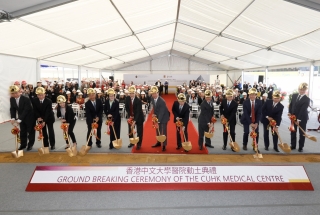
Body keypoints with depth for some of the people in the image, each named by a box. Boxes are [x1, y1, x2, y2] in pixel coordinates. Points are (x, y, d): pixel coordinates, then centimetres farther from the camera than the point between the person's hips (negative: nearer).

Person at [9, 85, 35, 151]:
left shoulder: (26, 99, -27)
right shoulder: (12, 99, -7)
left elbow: (26, 110, -27)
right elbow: (12, 109, 0)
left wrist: (19, 119, -30)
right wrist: (13, 118, -15)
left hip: (29, 117, -5)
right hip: (21, 118, 5)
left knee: (30, 131, 7)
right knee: (22, 132, 13)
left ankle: (30, 144, 22)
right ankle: (23, 144, 27)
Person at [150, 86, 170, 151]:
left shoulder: (162, 101, -28)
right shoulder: (153, 99, -8)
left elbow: (162, 112, -28)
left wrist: (158, 120, -29)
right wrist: (154, 114, -3)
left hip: (163, 117, -7)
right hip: (157, 116, 7)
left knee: (163, 131, -2)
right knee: (158, 130, 15)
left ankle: (164, 145, 7)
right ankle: (159, 142, 30)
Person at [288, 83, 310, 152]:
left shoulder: (307, 99, -15)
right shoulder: (294, 95, 2)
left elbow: (303, 110, -20)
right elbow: (291, 105, 10)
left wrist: (299, 119, -24)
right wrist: (290, 112, -2)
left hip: (302, 118, -5)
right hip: (293, 117, 5)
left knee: (302, 133, 8)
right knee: (293, 132, 12)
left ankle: (301, 147, 19)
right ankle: (293, 145, 24)